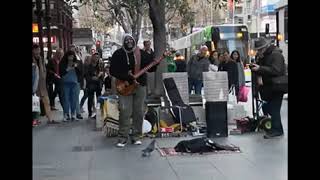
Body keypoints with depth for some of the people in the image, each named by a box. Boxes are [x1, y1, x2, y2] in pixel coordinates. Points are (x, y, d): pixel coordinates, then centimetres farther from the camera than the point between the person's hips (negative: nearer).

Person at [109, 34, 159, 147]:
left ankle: (136, 136, 14)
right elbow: (113, 71, -7)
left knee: (139, 112, 5)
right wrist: (128, 77, -18)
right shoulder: (118, 54, 1)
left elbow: (151, 68, 8)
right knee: (125, 112, -8)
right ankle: (123, 137, 0)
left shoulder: (142, 53, 9)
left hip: (140, 86, 3)